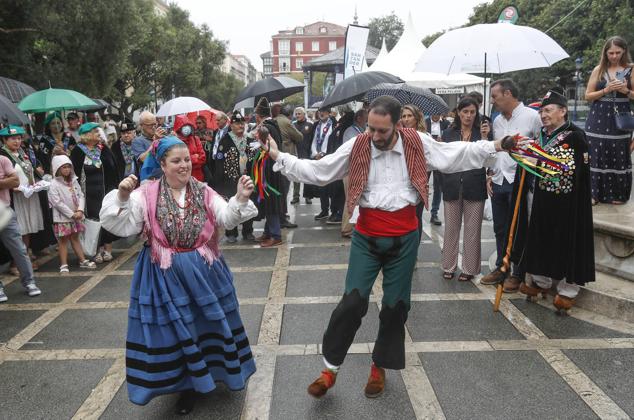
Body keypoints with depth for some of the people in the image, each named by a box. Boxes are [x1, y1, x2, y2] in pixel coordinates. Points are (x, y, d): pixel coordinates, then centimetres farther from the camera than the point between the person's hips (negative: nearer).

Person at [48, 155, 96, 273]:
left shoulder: (74, 181, 6)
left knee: (75, 238, 15)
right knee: (63, 240, 3)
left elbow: (81, 196, 3)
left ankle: (83, 260, 18)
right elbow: (57, 203, -17)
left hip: (76, 216, 5)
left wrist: (80, 211, -13)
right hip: (62, 217, -5)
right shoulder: (54, 184, -12)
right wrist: (71, 214, -17)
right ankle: (64, 264, 8)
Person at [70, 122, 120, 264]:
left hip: (106, 191, 2)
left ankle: (108, 248, 12)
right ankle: (98, 249, 13)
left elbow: (113, 170, 6)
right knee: (94, 220, 2)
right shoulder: (78, 152, -3)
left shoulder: (104, 149, 6)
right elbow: (75, 173, -4)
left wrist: (115, 188, 1)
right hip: (89, 193, -2)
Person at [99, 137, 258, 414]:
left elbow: (228, 218, -12)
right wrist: (122, 198, -28)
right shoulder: (146, 195, -8)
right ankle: (187, 385, 31)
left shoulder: (203, 192, -2)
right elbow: (121, 226, -13)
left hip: (202, 270, 2)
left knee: (207, 322, 15)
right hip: (166, 274, -2)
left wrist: (241, 199, -30)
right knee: (173, 329, 10)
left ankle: (210, 371, 41)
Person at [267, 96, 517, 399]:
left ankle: (380, 367, 31)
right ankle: (330, 367, 13)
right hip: (366, 237, -1)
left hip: (404, 237, 1)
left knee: (396, 305, 10)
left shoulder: (417, 143, -4)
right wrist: (279, 157, -9)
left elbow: (456, 156, 5)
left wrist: (494, 146, 0)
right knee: (353, 301, -6)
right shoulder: (356, 147, -6)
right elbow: (317, 170, -3)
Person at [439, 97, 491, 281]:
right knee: (451, 228, 8)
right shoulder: (448, 133, 7)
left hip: (474, 186, -1)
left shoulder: (482, 132, 2)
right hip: (452, 186, 1)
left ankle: (469, 269, 16)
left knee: (472, 230, 5)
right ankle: (448, 266, 20)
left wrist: (484, 139, -15)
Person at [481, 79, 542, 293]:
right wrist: (490, 175, 12)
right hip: (498, 182, 6)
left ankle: (517, 274, 15)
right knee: (500, 229, 14)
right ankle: (500, 269, 27)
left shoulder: (531, 116, -7)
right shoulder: (497, 121, 13)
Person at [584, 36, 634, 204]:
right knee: (597, 156, -1)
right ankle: (594, 192, 9)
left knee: (619, 157, 3)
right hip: (599, 119, 0)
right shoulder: (599, 70, 5)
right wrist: (606, 90, -11)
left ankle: (617, 194, 16)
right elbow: (588, 96, 3)